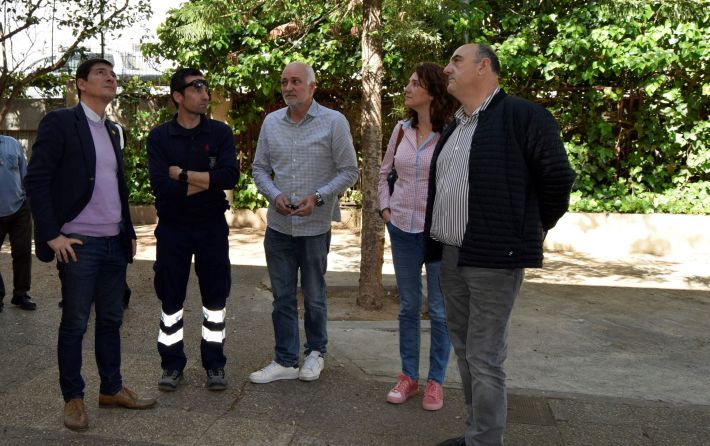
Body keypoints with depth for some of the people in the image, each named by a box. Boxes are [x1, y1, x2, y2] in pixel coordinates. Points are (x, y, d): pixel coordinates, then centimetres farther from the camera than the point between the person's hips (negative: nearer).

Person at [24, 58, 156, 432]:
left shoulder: (112, 131, 15)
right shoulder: (60, 122, -6)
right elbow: (36, 181, -11)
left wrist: (130, 232, 15)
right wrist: (52, 235, -15)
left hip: (115, 243, 7)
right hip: (79, 244, -6)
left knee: (111, 319, 13)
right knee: (74, 323, 3)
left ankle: (111, 389, 25)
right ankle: (73, 398, 17)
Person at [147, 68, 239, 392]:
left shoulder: (220, 132, 0)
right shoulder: (159, 137, -2)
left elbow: (230, 176, -16)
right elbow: (160, 186, -16)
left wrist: (182, 174, -17)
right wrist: (207, 181, -15)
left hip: (212, 227, 1)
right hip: (172, 228, 0)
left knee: (215, 297, 7)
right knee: (170, 298, 8)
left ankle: (214, 364, 21)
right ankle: (172, 364, 23)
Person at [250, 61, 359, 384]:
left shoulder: (333, 122, -5)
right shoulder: (271, 122, 6)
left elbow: (348, 171, -4)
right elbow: (259, 168, 11)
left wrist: (318, 197, -16)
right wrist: (275, 196, -7)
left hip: (315, 226, -3)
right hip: (278, 225, 4)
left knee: (314, 296, 11)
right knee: (282, 297, 9)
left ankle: (315, 353, 30)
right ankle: (285, 361, 20)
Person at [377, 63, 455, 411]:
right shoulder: (402, 129, 5)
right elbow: (384, 172, 18)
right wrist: (384, 207, 8)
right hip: (402, 228, 5)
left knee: (439, 310, 6)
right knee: (408, 306, 13)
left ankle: (435, 381, 21)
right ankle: (408, 376, 26)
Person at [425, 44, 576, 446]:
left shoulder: (522, 116, -9)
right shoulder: (453, 128, 17)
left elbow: (558, 177, -7)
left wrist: (536, 228, 4)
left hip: (494, 257, -8)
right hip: (451, 255, 9)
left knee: (485, 357, -3)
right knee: (464, 349, 15)